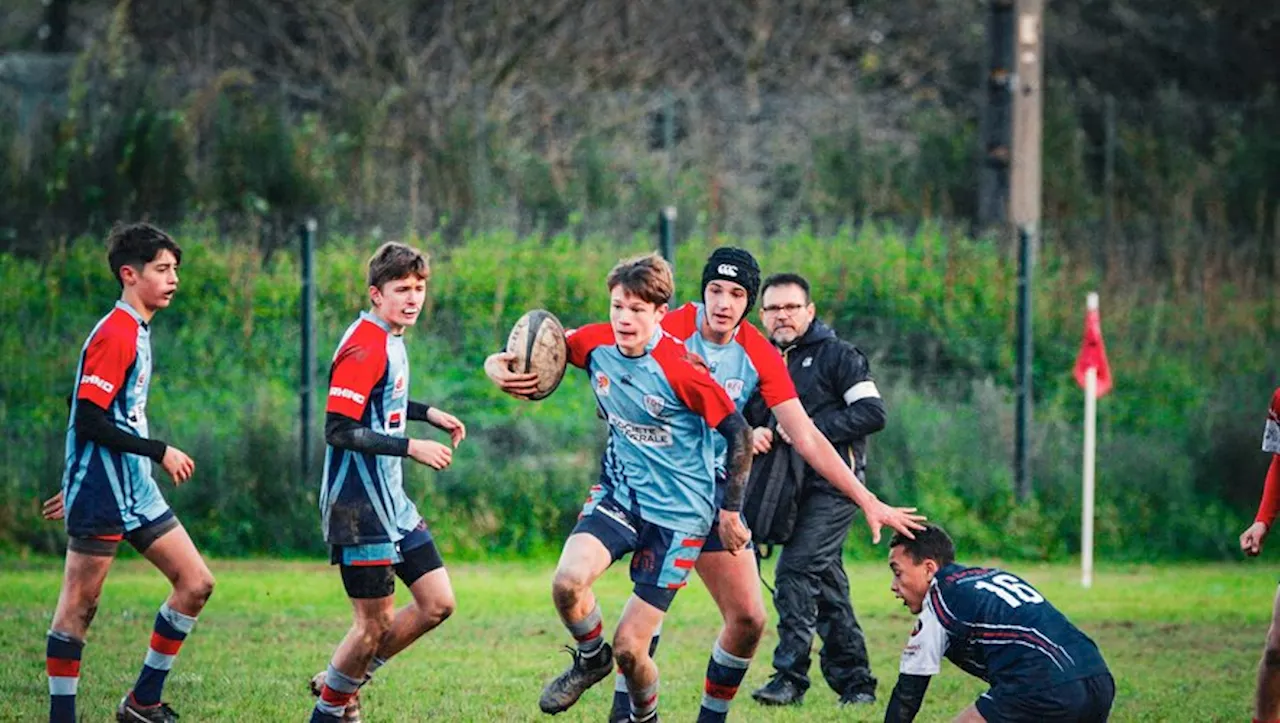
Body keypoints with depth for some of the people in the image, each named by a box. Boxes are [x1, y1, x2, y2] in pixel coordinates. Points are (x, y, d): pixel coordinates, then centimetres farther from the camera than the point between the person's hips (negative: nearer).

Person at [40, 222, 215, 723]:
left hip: (136, 491, 10)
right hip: (101, 495, -10)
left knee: (196, 583, 5)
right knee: (79, 603, -3)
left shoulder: (136, 333, 15)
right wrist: (159, 452, -17)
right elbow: (88, 422, -20)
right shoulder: (114, 335, -15)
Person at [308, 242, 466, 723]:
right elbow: (338, 430, -23)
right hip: (360, 508, -10)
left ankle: (343, 683, 22)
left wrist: (428, 414, 16)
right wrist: (411, 447, -24)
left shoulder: (389, 340, 10)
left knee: (438, 603, 10)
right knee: (377, 624, -3)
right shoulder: (364, 349, -19)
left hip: (392, 503, 10)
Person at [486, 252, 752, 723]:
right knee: (568, 582, -26)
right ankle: (590, 660, 7)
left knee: (630, 646, -6)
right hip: (620, 491, 4)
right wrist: (501, 367, -16)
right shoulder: (596, 344, -6)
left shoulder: (680, 369, -21)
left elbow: (737, 432, -13)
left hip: (679, 512, -4)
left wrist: (731, 511, -8)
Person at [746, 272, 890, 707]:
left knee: (796, 570, -18)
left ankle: (790, 676, -17)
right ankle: (855, 681, 16)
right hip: (791, 489, 7)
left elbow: (872, 413, -11)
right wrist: (752, 434, -3)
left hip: (832, 486, -7)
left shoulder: (836, 356, -2)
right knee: (827, 587, 10)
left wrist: (812, 428, -17)